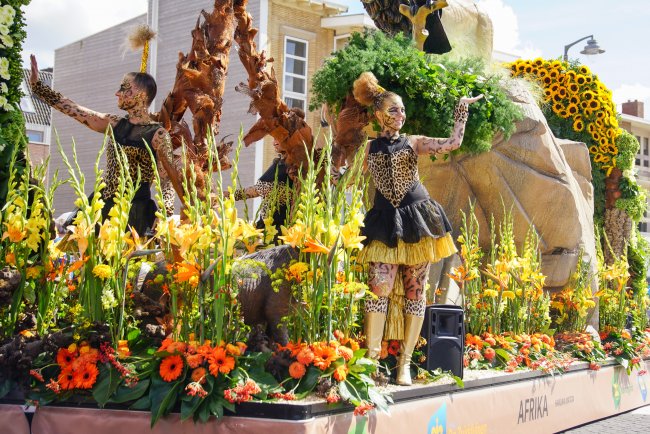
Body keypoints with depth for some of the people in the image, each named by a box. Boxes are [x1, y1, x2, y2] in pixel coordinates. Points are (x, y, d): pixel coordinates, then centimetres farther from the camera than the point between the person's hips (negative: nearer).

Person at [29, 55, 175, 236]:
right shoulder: (114, 123, 13)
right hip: (103, 204, 6)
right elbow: (72, 109, 14)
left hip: (134, 209, -6)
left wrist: (165, 217, -21)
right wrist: (36, 84, 13)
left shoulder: (158, 134, -5)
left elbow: (167, 180, -7)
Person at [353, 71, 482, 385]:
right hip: (385, 224, 0)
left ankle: (405, 362, 7)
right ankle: (371, 357, -8)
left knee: (415, 291, 0)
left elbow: (453, 142, -2)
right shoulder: (371, 148, 11)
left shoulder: (413, 143, 9)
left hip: (416, 220, 1)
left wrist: (462, 108, 3)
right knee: (380, 287, -14)